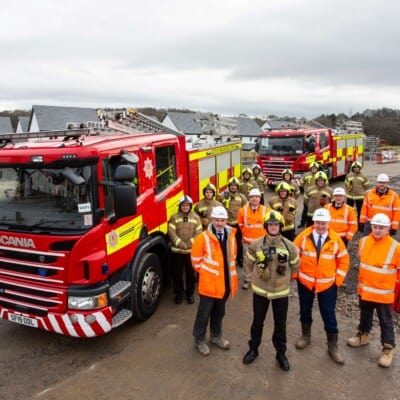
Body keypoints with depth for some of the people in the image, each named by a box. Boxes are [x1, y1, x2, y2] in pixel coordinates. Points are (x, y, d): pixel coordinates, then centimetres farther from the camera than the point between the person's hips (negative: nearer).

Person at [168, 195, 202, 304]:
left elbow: (198, 233, -1)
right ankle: (178, 293, 24)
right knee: (177, 274, 7)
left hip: (191, 251, 1)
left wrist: (190, 244, -14)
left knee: (191, 273, 8)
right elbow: (171, 232, -7)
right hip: (177, 251, 0)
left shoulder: (196, 218, 5)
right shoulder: (174, 217, 2)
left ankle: (190, 293, 25)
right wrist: (181, 244, -17)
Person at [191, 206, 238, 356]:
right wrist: (205, 272, -3)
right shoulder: (203, 238, -16)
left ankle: (216, 336, 40)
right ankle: (199, 340, 26)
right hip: (209, 283, -5)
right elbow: (196, 260, -9)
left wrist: (230, 273, 13)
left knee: (219, 312, 21)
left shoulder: (230, 236, 1)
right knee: (204, 313, 8)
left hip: (225, 283, 5)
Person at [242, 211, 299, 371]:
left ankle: (281, 353, 34)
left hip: (281, 291, 0)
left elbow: (295, 266, 7)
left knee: (280, 324, 14)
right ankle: (253, 349, 36)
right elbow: (249, 263, 5)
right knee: (258, 321, 16)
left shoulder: (289, 246, -9)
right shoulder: (256, 244, -12)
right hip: (260, 290, 0)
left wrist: (283, 276, 7)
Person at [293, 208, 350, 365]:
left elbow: (344, 259, 2)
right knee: (305, 310, 16)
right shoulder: (304, 236, -10)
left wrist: (338, 278, -2)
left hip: (328, 284, -1)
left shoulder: (335, 239, -9)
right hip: (305, 281, 1)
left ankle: (333, 346, 22)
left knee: (329, 314, 6)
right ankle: (305, 335, 39)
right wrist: (295, 273, -3)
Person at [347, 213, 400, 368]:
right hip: (365, 289, 4)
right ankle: (363, 335, 45)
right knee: (365, 315, 24)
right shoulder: (363, 241, -5)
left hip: (384, 293, -4)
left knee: (385, 321, 10)